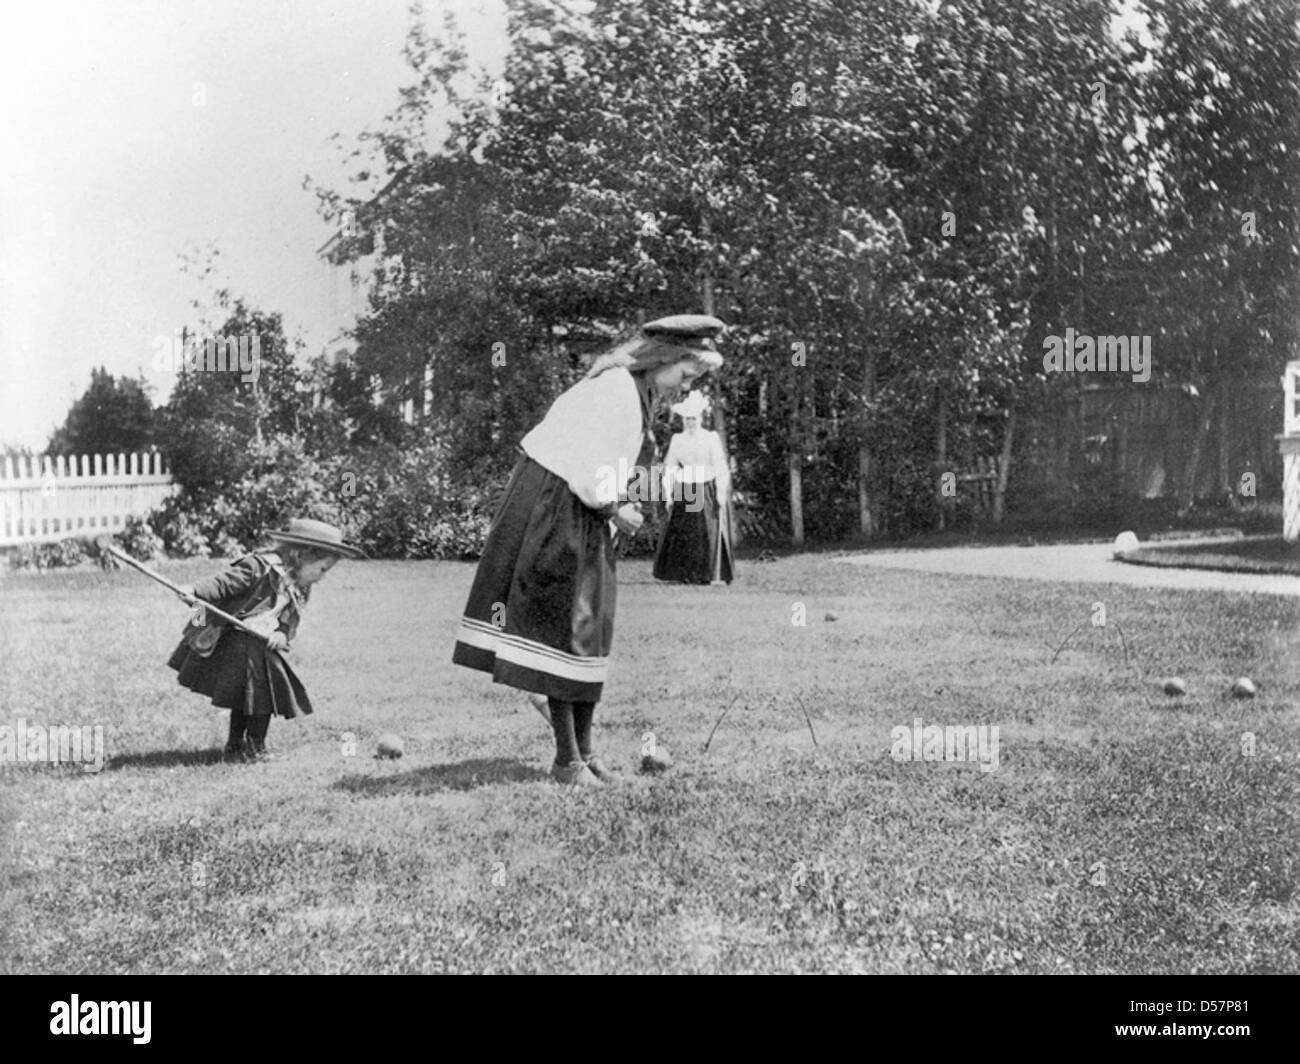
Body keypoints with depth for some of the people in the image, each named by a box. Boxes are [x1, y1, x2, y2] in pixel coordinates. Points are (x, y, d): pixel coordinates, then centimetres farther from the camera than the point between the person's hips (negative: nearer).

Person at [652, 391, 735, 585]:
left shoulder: (711, 438, -2)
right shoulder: (677, 439, 9)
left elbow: (720, 467, -4)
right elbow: (669, 468, 11)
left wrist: (721, 494, -9)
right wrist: (668, 493, 4)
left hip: (707, 492, -3)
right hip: (684, 494, 3)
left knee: (711, 532, -4)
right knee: (682, 533, -1)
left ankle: (716, 575, 1)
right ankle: (686, 574, 6)